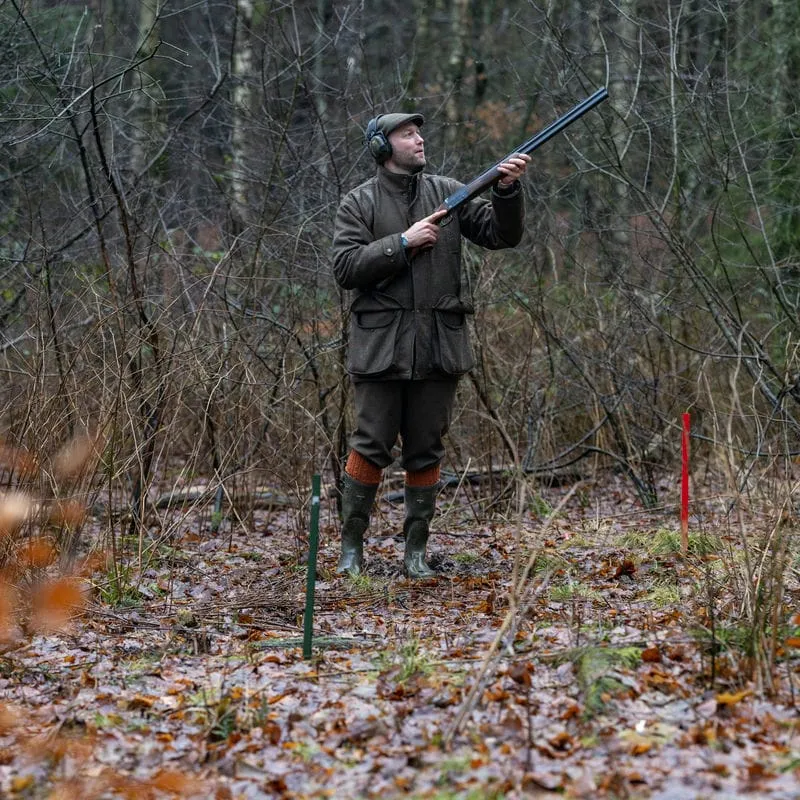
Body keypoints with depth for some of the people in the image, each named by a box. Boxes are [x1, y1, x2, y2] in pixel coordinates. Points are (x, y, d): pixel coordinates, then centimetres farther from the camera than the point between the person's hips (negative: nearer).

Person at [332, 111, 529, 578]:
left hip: (440, 343, 3)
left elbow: (502, 235, 4)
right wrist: (403, 243, -15)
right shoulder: (359, 203, 3)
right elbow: (346, 268, -8)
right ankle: (352, 547, 10)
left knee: (427, 452, 6)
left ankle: (416, 551, 14)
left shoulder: (447, 193, 9)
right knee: (371, 448, -1)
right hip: (381, 344, -2)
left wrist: (508, 190, -13)